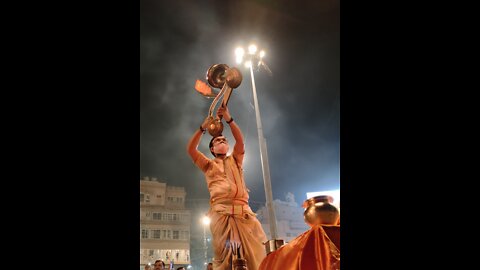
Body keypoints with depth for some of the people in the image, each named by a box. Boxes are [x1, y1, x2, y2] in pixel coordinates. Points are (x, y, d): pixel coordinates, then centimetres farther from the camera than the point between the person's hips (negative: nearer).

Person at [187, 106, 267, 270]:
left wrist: (229, 119, -4)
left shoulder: (235, 160, 25)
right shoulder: (208, 165, 21)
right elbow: (190, 149, 6)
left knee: (258, 253, -9)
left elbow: (240, 141, 7)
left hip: (243, 212, 2)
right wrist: (203, 127, -1)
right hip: (220, 213, -1)